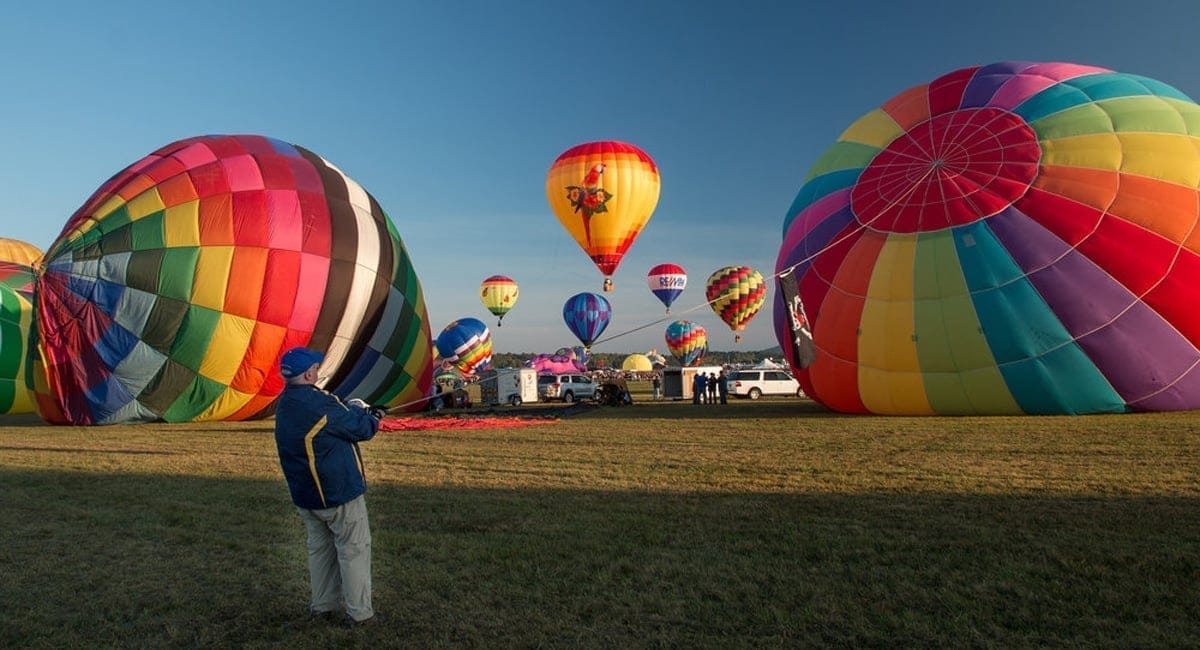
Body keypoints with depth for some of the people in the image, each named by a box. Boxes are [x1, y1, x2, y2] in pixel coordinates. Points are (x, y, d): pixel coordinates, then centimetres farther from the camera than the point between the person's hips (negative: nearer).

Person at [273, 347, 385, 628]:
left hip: (305, 495, 8)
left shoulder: (285, 405, 4)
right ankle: (359, 612, 10)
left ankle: (322, 607, 29)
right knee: (354, 551, 4)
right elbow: (360, 429, -14)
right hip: (339, 493, -8)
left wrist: (353, 408, 0)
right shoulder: (318, 403, -24)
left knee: (319, 549, 19)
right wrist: (374, 417, 5)